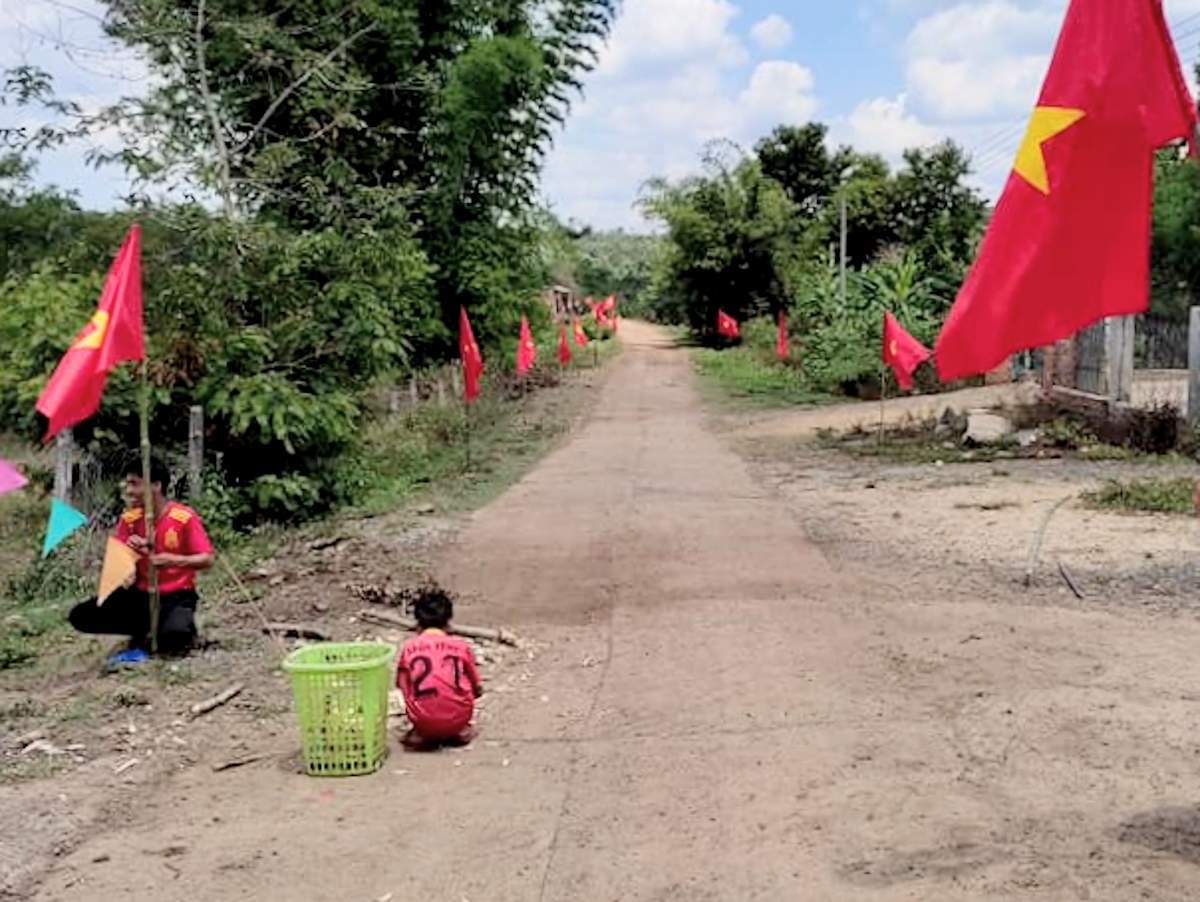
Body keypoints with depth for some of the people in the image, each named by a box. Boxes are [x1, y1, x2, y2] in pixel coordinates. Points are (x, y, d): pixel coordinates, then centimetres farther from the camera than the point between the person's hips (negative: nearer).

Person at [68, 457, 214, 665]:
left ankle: (184, 628, 2)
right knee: (81, 616, -13)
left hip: (176, 595, -5)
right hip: (141, 594, 5)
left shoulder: (185, 517, -14)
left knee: (174, 638, -36)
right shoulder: (129, 519, 0)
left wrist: (175, 560, -30)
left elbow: (206, 560, -13)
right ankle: (143, 633, 5)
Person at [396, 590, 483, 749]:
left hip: (424, 722, 0)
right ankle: (459, 731, 17)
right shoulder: (461, 646, 3)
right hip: (457, 720, 0)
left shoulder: (409, 648, 3)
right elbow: (477, 689, 11)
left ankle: (422, 734, 12)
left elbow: (403, 687, 11)